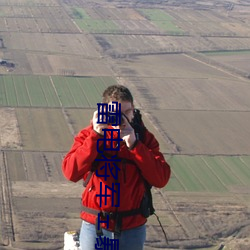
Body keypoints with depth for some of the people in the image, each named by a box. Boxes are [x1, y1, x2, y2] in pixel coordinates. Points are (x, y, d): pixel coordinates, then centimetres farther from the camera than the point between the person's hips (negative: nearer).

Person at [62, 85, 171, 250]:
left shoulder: (143, 138, 0)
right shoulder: (89, 135, -3)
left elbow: (161, 179, -12)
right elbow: (71, 172, -18)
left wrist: (134, 145, -19)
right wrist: (96, 136, -23)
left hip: (133, 228, 1)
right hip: (96, 227, -1)